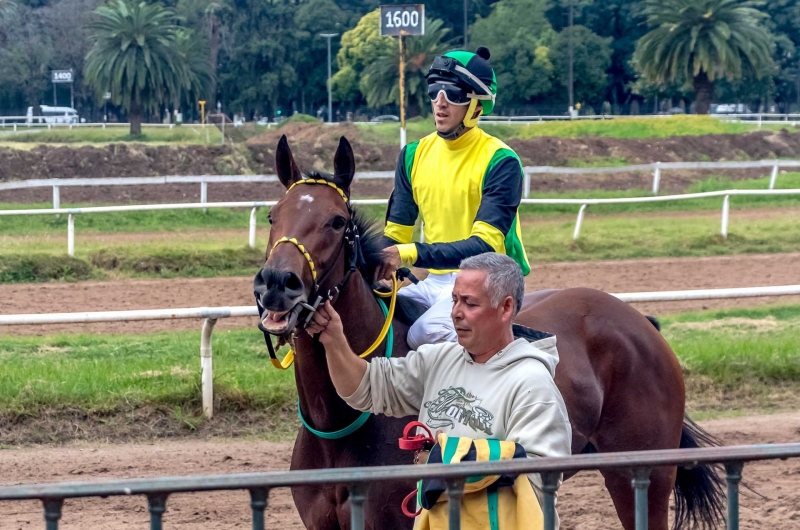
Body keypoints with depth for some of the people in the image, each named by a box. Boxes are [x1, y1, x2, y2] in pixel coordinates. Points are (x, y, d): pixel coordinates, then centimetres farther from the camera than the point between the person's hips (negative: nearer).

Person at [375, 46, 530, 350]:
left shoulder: (500, 162, -12)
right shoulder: (415, 155, 8)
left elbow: (485, 244, -22)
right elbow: (396, 232, 9)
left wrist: (411, 255, -32)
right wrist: (374, 266, -12)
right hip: (436, 282, 7)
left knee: (427, 334, -31)